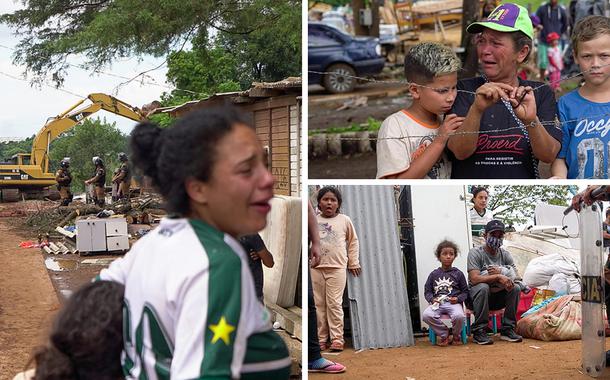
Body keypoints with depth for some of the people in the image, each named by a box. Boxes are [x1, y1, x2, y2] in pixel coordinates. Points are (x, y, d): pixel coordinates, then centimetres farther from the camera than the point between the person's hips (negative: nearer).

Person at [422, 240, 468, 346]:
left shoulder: (458, 274, 11)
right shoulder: (434, 274, 14)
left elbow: (465, 292, 11)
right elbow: (427, 291, 14)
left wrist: (458, 299, -9)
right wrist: (432, 299, -7)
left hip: (453, 303, -1)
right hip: (437, 303, 1)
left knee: (459, 316, -36)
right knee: (426, 315, -31)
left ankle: (456, 336, 0)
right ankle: (444, 334, -5)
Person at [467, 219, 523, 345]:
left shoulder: (505, 255, 5)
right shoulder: (475, 253, -10)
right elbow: (474, 279, -24)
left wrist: (500, 272, -24)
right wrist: (498, 277, -30)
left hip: (497, 298, 4)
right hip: (476, 296, -4)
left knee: (515, 288, -20)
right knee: (483, 287, -35)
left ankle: (507, 330, -14)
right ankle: (478, 332, -28)